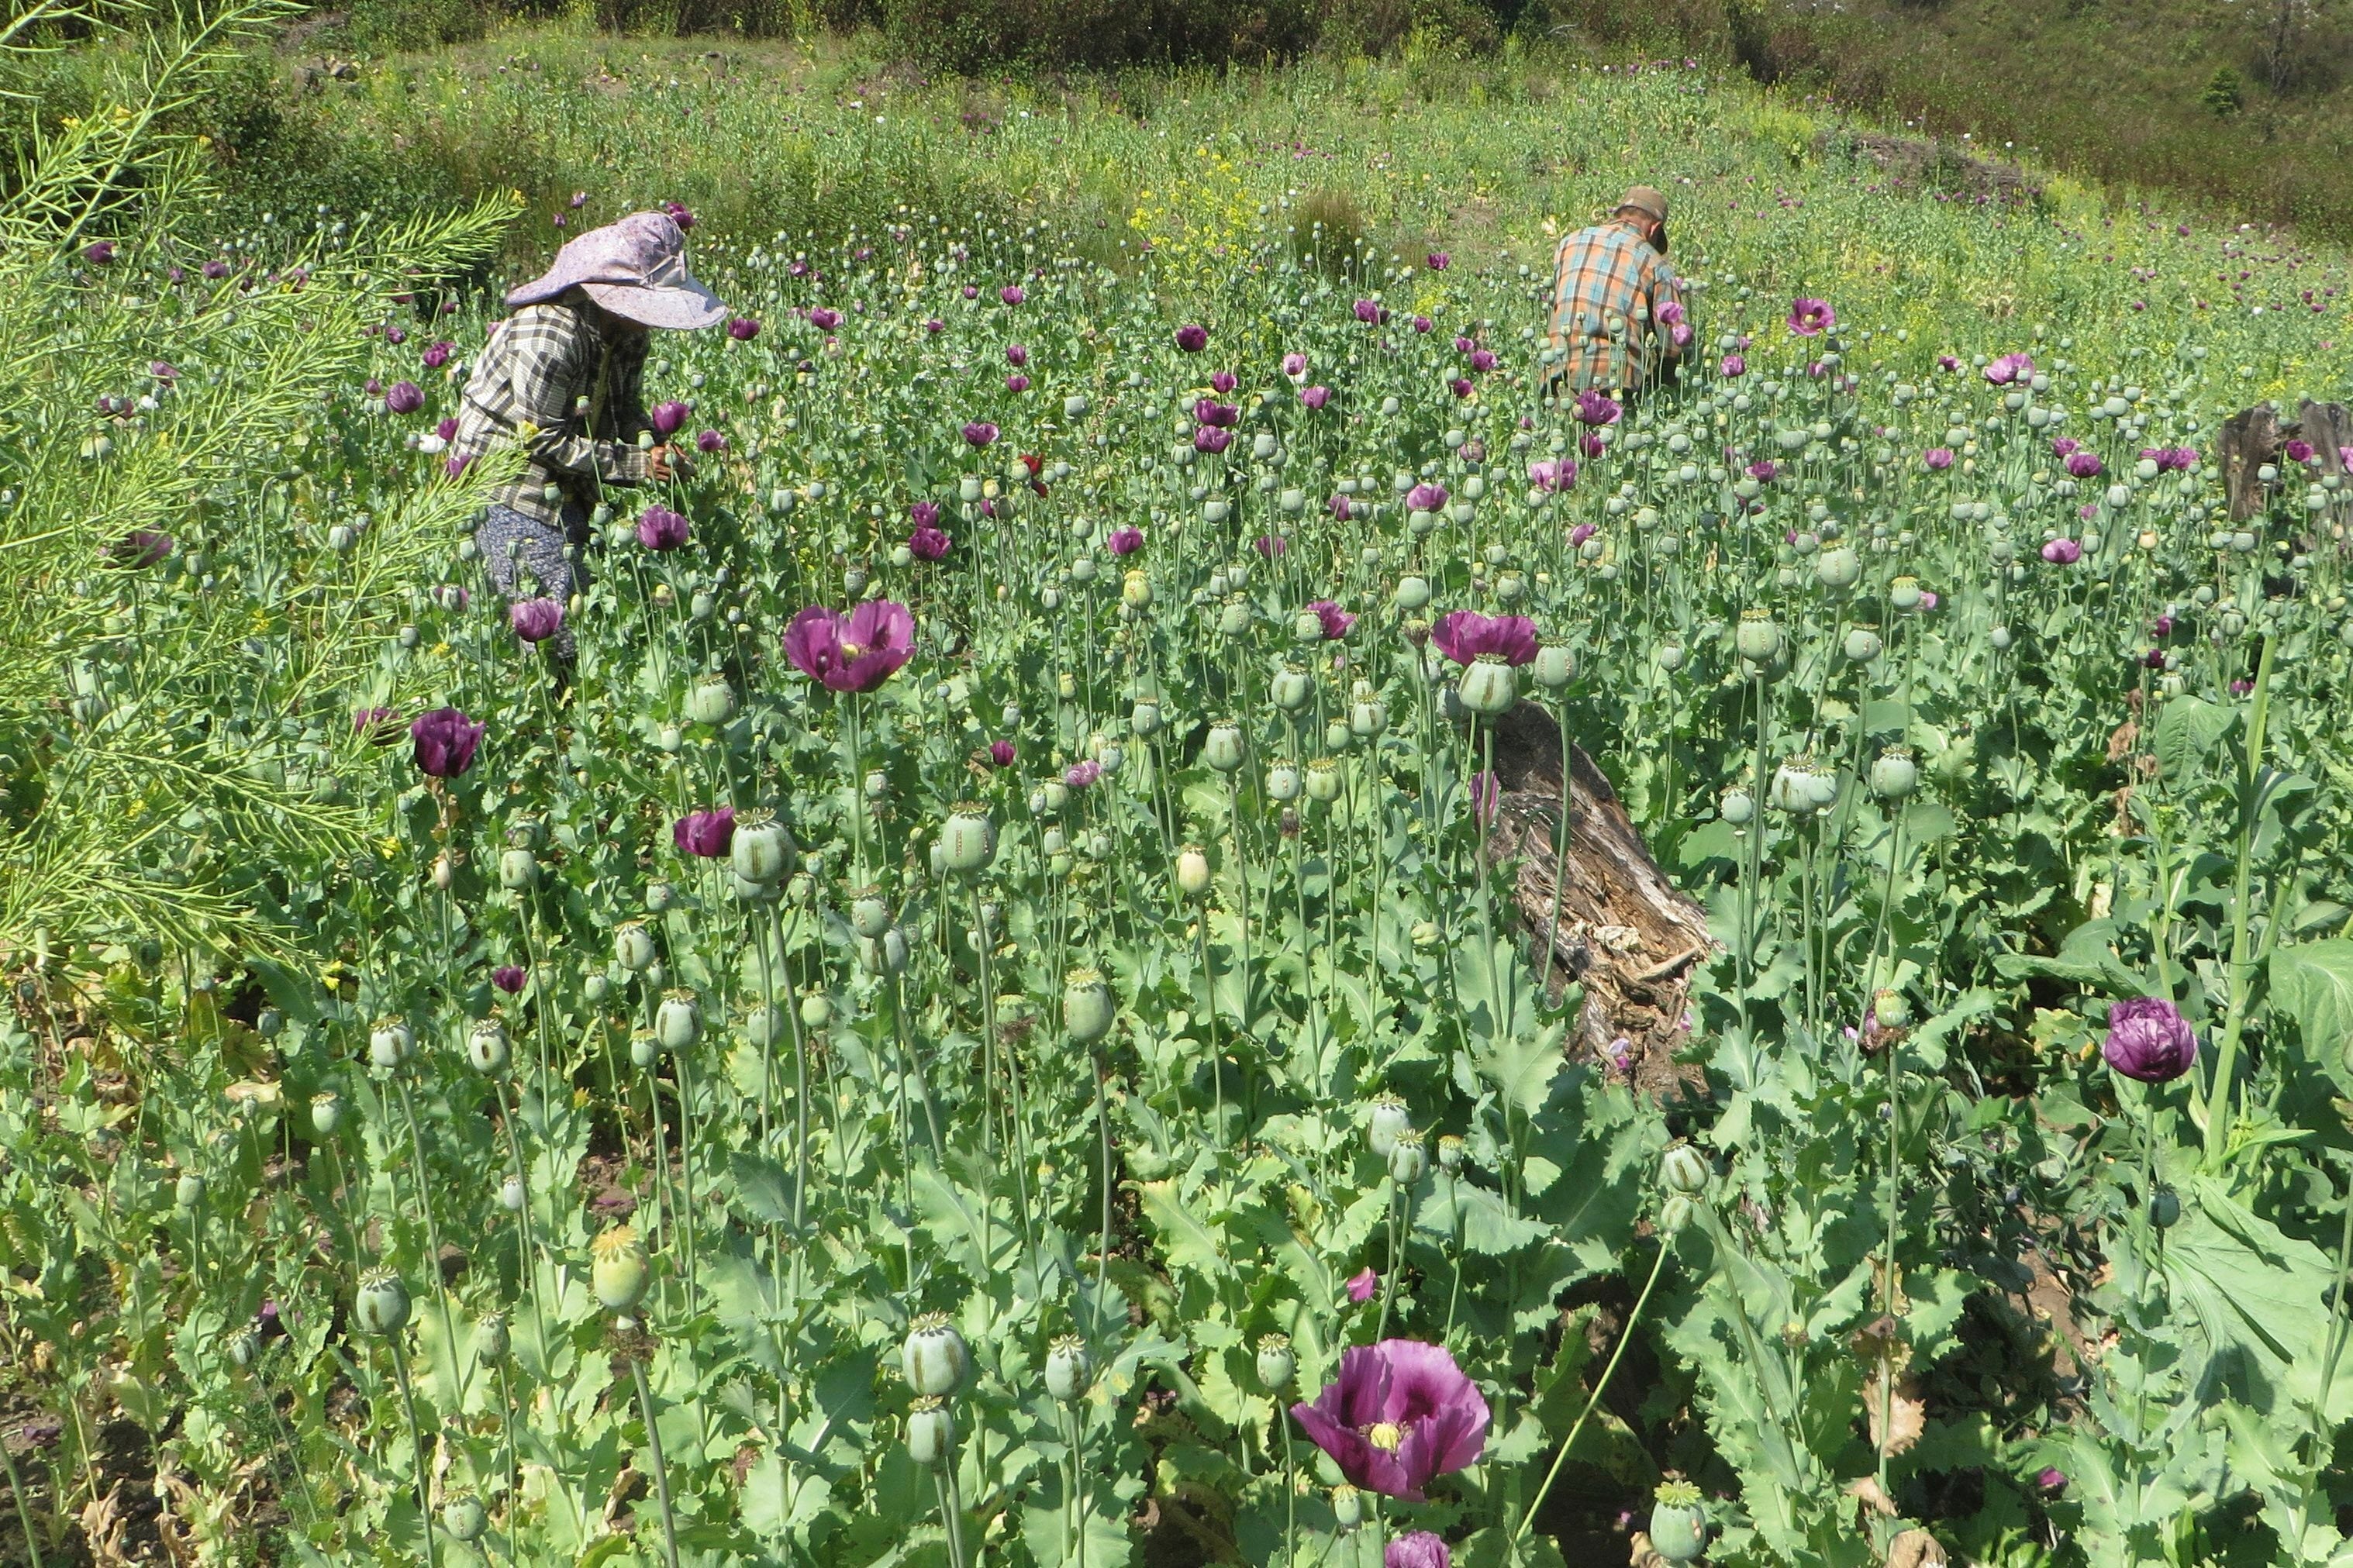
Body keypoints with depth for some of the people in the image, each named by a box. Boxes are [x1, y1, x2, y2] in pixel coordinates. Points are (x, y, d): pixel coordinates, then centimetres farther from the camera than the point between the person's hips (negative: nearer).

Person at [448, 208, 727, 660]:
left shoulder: (627, 334, -1)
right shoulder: (547, 334, -27)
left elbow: (625, 411, 10)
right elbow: (543, 440, -24)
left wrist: (659, 448, -12)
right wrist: (636, 465, -24)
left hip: (565, 497, 9)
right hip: (508, 492, -9)